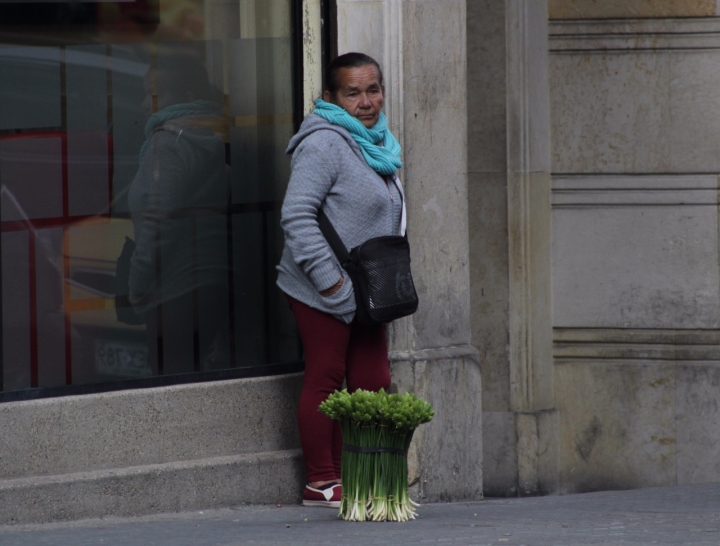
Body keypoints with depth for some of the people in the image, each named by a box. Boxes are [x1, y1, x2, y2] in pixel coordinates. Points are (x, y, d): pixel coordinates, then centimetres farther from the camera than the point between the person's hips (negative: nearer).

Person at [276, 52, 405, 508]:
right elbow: (297, 215, -21)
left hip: (365, 294, 9)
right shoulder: (324, 144, -14)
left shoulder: (376, 143, 16)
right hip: (324, 294, -9)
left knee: (372, 384, 7)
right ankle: (321, 483, 1)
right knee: (325, 380, -4)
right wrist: (329, 279, -23)